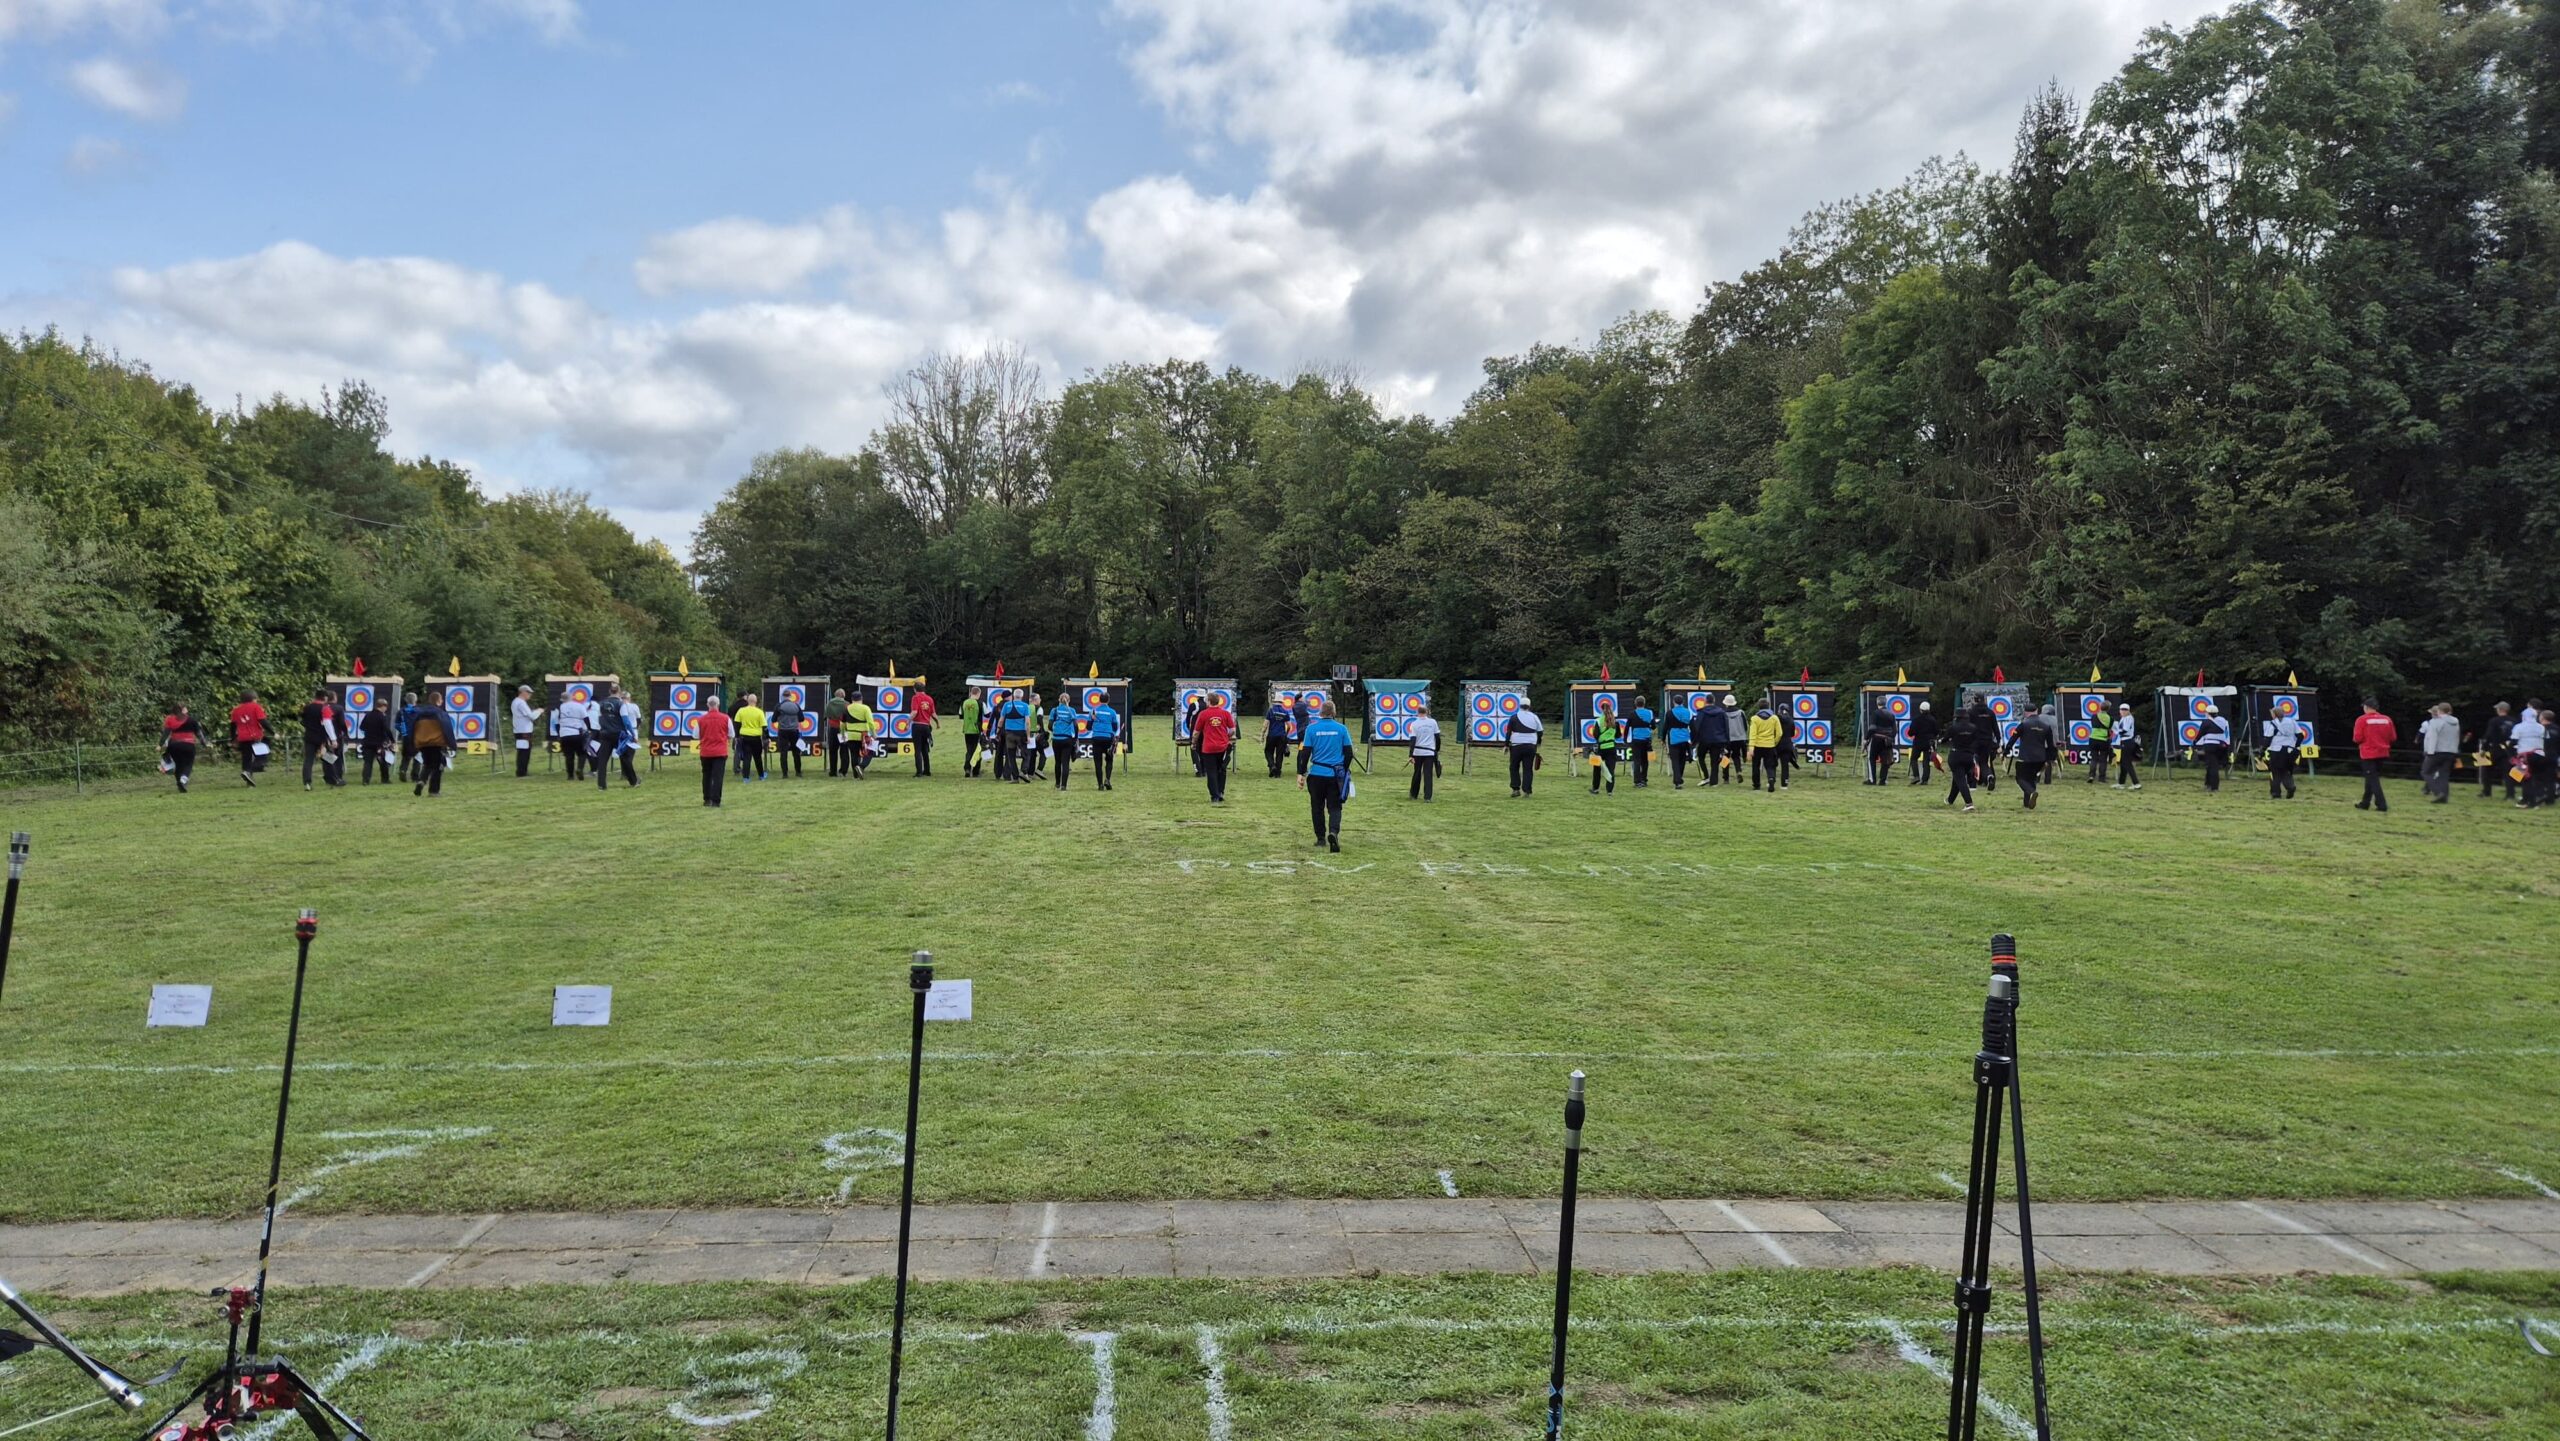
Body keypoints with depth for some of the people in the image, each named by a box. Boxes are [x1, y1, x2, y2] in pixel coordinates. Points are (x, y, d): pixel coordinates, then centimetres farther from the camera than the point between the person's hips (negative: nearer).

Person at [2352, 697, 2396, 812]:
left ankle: (2382, 804, -10)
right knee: (2372, 778, 17)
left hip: (2369, 753, -5)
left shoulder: (2362, 719, -11)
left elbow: (2357, 738, -13)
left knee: (2372, 779, -2)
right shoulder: (2387, 719, 1)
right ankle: (2365, 803, 24)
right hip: (2382, 753, 5)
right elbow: (2393, 737, 2)